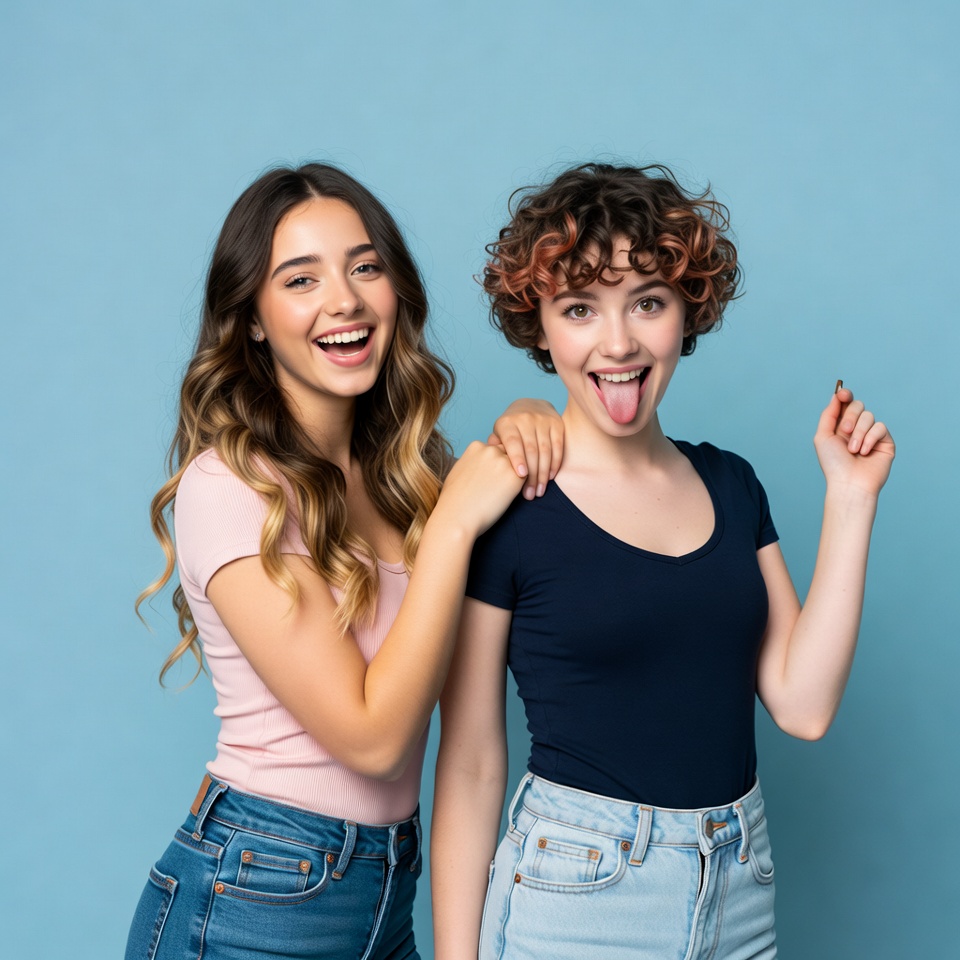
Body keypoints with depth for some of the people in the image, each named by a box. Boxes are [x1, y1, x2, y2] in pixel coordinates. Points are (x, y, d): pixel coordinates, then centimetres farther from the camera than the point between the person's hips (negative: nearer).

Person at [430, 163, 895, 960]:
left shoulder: (729, 483, 3)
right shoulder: (504, 508, -12)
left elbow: (803, 705, -4)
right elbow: (471, 766, -10)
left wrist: (850, 497, -4)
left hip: (743, 892, 5)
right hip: (572, 896, -5)